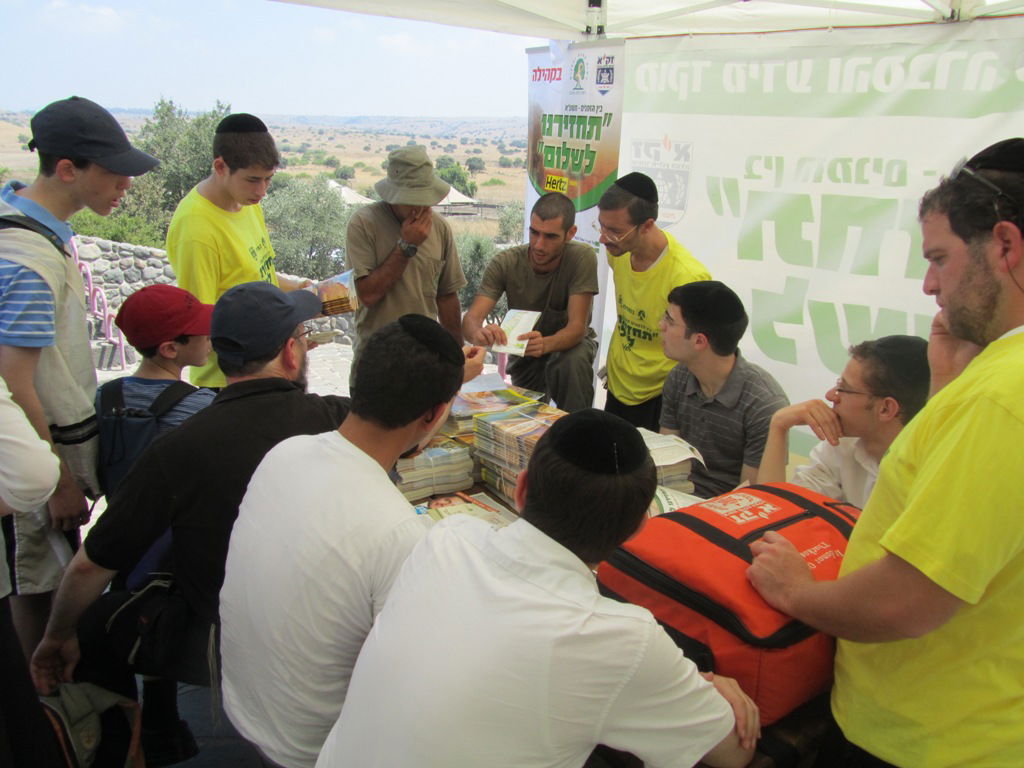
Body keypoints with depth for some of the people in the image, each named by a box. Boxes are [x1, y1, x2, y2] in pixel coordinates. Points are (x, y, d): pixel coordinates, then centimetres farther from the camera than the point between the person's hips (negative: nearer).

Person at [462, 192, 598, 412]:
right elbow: (470, 319, -28)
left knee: (572, 362, -35)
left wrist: (546, 344, -53)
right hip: (524, 354, 3)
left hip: (570, 342, -2)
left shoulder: (582, 258, -27)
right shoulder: (504, 263, -21)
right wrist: (478, 332, -53)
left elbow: (577, 327, -30)